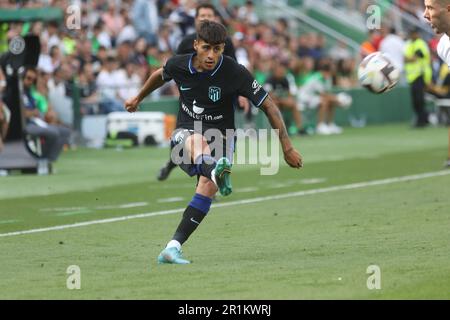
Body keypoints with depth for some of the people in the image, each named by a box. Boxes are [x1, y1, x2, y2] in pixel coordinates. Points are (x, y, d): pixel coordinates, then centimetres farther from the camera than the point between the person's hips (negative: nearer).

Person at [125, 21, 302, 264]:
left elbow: (268, 106, -10)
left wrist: (287, 148, -12)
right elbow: (160, 75, 19)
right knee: (197, 140, -38)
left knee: (208, 187, -29)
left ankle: (172, 248, -30)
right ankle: (218, 174, -73)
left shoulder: (235, 73, -16)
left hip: (219, 137, -1)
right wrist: (138, 99, 37)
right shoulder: (178, 65, -7)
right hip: (185, 133, 1)